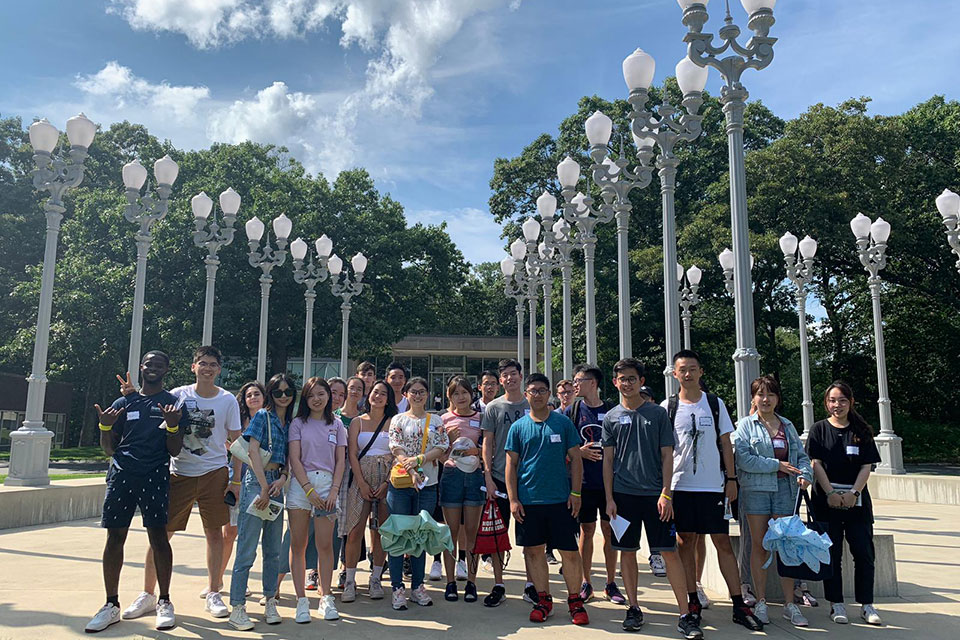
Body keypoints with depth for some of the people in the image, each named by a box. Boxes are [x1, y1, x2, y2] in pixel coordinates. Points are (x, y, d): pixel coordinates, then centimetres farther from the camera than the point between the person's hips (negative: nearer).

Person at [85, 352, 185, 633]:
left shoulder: (173, 403, 5)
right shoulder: (123, 403, 14)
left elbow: (175, 450, 1)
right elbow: (109, 449, 15)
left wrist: (172, 425, -18)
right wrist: (105, 426, -4)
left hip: (154, 476, -3)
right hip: (121, 475, 3)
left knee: (158, 536, -2)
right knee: (114, 537, 5)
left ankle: (164, 602, 10)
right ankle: (111, 605, 17)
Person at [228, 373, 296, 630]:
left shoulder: (290, 422, 14)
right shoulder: (262, 416, -3)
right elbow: (253, 451, -11)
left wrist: (282, 478, -5)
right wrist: (264, 488, -13)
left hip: (277, 485, 6)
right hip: (256, 481, -6)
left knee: (273, 549, 10)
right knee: (247, 549, -5)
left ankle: (270, 602, 19)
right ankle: (237, 607, 2)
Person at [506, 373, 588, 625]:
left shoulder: (563, 422, 2)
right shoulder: (518, 427, 4)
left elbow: (575, 459, 4)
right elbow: (511, 465, 5)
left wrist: (576, 493, -3)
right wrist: (513, 499, -1)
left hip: (560, 498, -1)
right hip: (528, 500, 1)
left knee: (569, 551, 2)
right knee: (533, 550, 8)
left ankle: (575, 601, 16)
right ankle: (543, 600, 22)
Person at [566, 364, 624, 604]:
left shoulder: (611, 411, 3)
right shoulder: (572, 411, 3)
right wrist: (580, 452, -14)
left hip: (609, 480, 0)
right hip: (584, 482, 0)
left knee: (610, 531, 6)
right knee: (587, 530, 6)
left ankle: (611, 584, 18)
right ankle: (585, 583, 18)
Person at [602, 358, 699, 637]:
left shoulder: (657, 413, 4)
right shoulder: (611, 417, 6)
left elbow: (667, 455, 2)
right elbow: (608, 459, 6)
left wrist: (666, 494, -7)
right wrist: (609, 498, 0)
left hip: (654, 493, -1)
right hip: (623, 493, 2)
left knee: (669, 551, -2)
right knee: (627, 551, 7)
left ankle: (685, 614, 5)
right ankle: (634, 608, 19)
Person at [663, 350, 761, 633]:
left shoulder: (715, 404, 5)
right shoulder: (667, 407, 3)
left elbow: (725, 443, 8)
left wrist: (731, 478, 2)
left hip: (713, 485, 0)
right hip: (681, 485, 0)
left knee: (723, 542, 2)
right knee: (686, 542, 5)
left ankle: (739, 605, 9)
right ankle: (693, 602, 16)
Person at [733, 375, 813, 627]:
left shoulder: (787, 425, 15)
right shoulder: (745, 425, 1)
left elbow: (801, 455, 13)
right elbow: (742, 457, -11)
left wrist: (805, 474, -7)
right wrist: (776, 465, -13)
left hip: (785, 490, 3)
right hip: (756, 490, -3)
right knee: (759, 546, 4)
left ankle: (790, 604, 11)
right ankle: (761, 602, 14)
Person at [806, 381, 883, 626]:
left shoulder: (862, 431, 7)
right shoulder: (819, 429, 3)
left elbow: (867, 466, 2)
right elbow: (816, 464, -4)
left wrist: (854, 493, -11)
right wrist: (831, 493, -14)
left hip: (857, 499, 2)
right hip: (827, 500, -1)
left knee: (864, 553, 1)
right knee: (832, 553, 2)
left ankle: (866, 605, 13)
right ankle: (836, 604, 11)